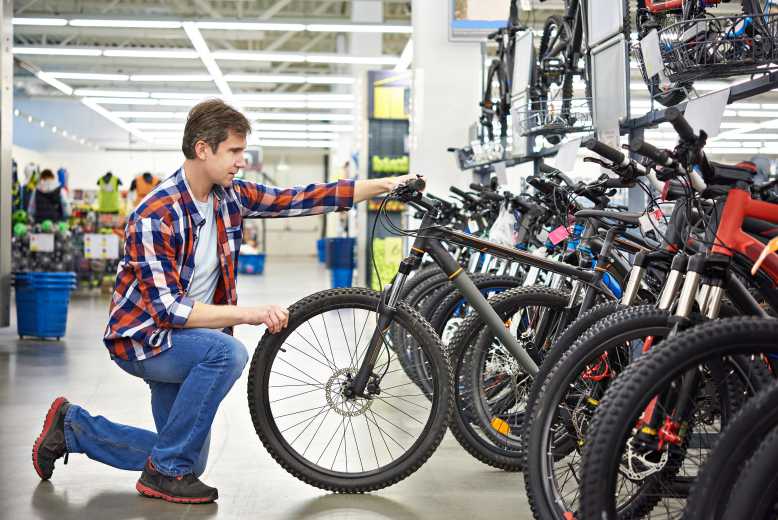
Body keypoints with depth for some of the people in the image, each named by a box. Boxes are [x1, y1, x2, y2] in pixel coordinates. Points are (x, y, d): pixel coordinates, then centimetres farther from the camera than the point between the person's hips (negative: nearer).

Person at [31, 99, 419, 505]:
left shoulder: (230, 196, -5)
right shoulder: (154, 216, -26)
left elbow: (301, 199, -4)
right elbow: (169, 309, -30)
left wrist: (386, 185, -9)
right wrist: (250, 314, -36)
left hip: (187, 336, 8)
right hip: (142, 337, -7)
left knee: (188, 461, 12)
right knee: (228, 352, -35)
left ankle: (72, 425, 27)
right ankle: (165, 474, -18)